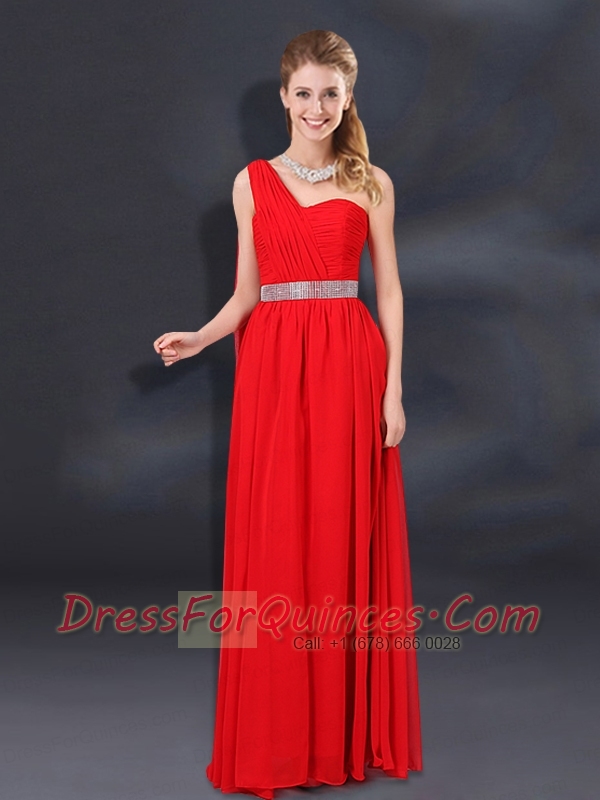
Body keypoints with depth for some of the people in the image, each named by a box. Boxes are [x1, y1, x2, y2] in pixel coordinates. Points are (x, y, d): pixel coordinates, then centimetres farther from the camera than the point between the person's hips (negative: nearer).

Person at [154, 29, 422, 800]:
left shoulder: (371, 183, 8)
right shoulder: (253, 182, 10)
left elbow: (389, 290, 5)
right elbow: (245, 294, 11)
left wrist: (393, 387, -3)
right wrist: (199, 337, -7)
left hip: (350, 362, -1)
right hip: (273, 365, 1)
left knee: (347, 535, 2)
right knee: (274, 540, 1)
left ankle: (350, 727, 17)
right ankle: (279, 732, 15)